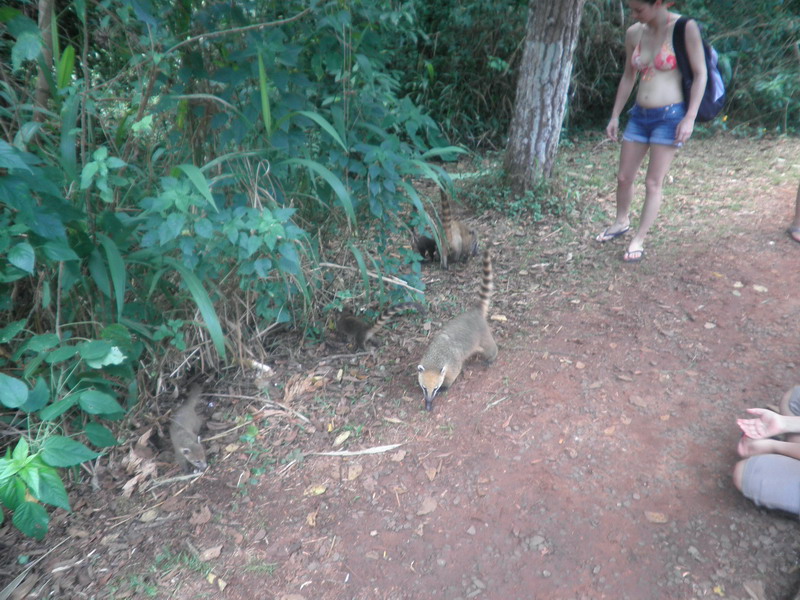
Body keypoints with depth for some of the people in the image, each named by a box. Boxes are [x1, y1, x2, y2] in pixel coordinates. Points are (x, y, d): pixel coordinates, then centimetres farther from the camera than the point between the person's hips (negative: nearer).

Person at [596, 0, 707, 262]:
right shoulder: (634, 33, 4)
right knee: (624, 177, 11)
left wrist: (690, 117, -16)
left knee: (653, 183, -1)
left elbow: (700, 73, -9)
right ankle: (621, 222, 36)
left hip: (670, 116, -5)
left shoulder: (685, 28, -11)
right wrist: (615, 116, 13)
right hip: (639, 115, 5)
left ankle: (638, 240, 9)